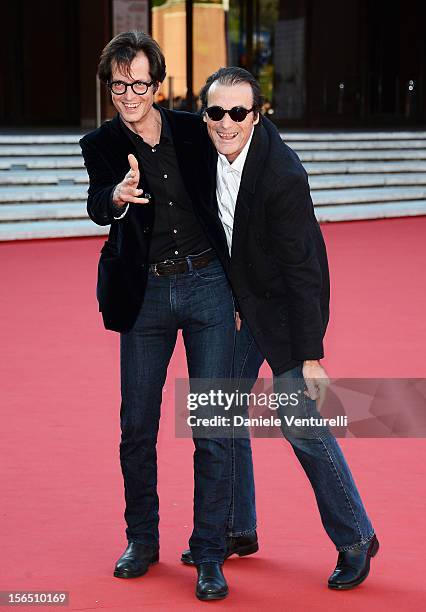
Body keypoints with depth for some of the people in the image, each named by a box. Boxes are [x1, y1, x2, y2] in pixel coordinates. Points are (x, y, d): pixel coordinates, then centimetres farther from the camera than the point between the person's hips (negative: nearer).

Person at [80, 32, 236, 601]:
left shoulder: (193, 130, 3)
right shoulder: (102, 144, -1)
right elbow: (97, 207, -21)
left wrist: (239, 289, 13)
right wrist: (118, 196, -46)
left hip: (208, 283, 0)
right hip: (146, 295, 0)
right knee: (137, 426, 7)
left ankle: (209, 554, 7)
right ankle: (142, 539, 27)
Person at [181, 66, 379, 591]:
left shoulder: (282, 175, -28)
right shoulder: (209, 147, -6)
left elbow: (303, 270, -26)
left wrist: (312, 356, -25)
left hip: (283, 306, -7)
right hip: (234, 299, 8)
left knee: (302, 423, -6)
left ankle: (355, 539, 10)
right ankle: (237, 529, 27)